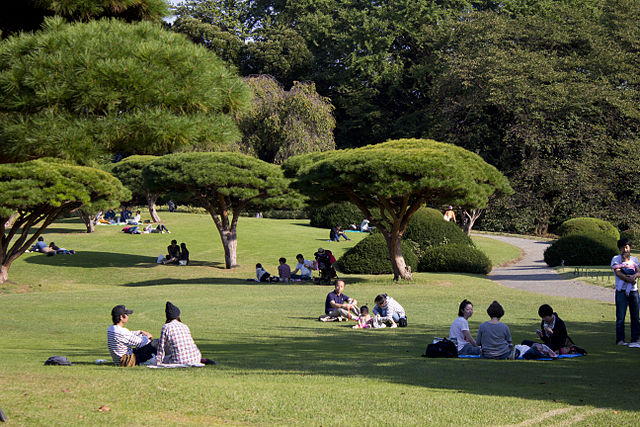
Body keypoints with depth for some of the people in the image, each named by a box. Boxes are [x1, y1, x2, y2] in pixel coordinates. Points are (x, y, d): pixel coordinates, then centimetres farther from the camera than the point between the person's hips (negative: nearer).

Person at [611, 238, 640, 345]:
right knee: (620, 316, -6)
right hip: (621, 291, -4)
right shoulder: (616, 259, 4)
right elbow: (617, 272, -10)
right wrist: (628, 279, -19)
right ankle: (620, 339, -2)